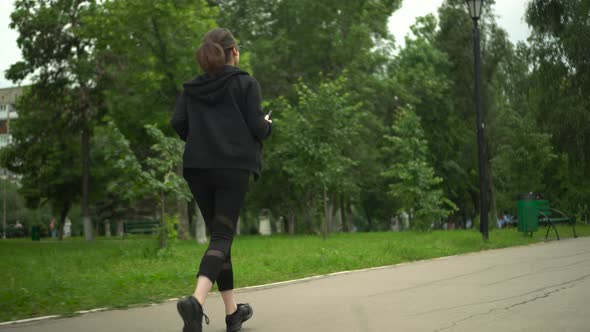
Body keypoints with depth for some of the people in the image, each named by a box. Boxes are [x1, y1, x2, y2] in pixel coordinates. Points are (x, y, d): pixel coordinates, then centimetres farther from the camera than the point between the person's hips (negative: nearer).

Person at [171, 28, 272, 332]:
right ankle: (197, 300, -33)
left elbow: (178, 124, 1)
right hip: (233, 168, -4)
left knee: (217, 234, 14)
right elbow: (257, 128, -7)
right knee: (222, 237, -8)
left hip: (197, 168, 5)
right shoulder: (246, 83, 0)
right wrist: (268, 125, 16)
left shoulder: (192, 87, 11)